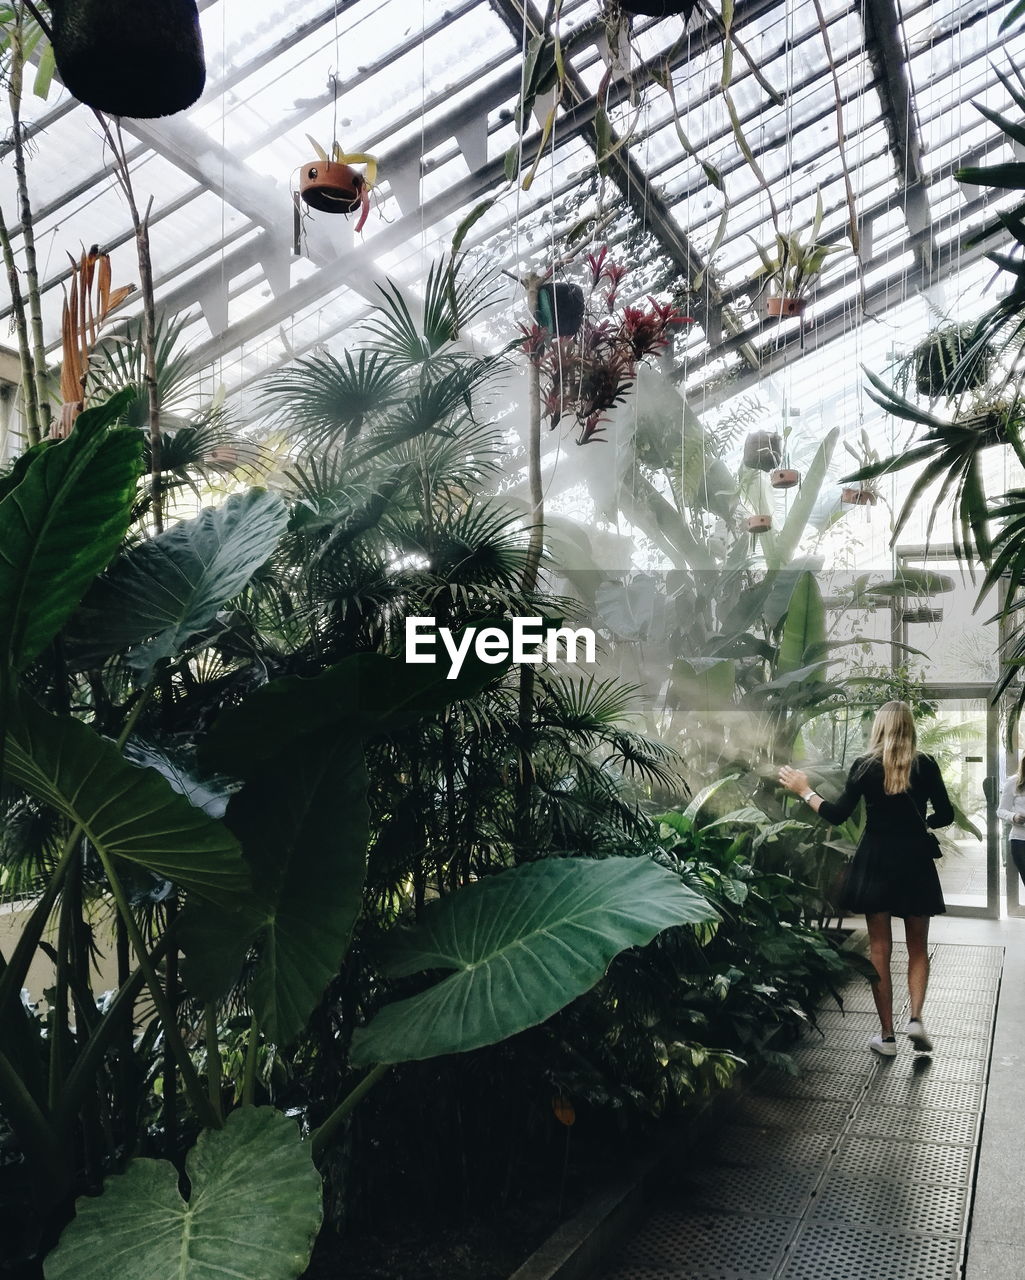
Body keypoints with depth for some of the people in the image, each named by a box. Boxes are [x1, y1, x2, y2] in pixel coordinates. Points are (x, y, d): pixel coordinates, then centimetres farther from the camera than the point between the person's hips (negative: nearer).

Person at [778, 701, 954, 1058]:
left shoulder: (865, 765, -6)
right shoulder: (925, 765, -4)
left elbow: (838, 815, -7)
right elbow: (945, 815, 0)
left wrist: (804, 791, 6)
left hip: (876, 861, 0)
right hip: (915, 860, 1)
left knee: (879, 949, 7)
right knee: (918, 947, 15)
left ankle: (887, 1035, 10)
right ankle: (916, 1018, -3)